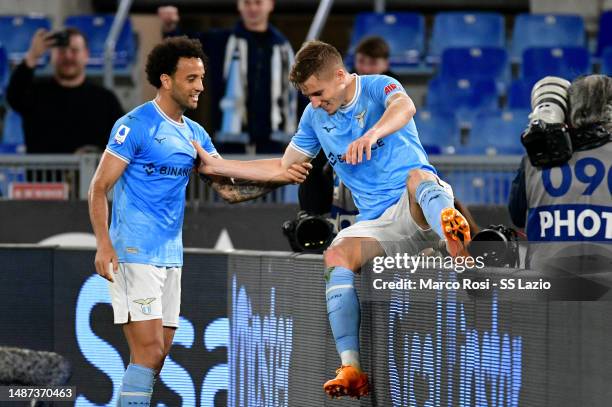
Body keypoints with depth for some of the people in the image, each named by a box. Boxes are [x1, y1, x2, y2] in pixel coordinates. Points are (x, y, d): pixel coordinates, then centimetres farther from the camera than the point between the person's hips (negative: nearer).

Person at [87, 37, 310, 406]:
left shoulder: (195, 134, 13)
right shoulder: (136, 125, -9)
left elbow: (229, 189, 13)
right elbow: (99, 189, -11)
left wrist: (278, 178, -1)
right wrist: (104, 246, -21)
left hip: (171, 257, 8)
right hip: (134, 255, -8)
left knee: (159, 354, 7)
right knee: (149, 351, -14)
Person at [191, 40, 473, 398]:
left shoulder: (378, 87, -6)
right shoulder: (315, 117, 13)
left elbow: (404, 107, -31)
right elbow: (284, 168, 26)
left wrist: (372, 133, -52)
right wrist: (216, 165, 21)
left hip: (418, 210, -5)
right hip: (377, 221, 5)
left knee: (418, 176, -39)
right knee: (337, 255, -27)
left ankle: (456, 241, -74)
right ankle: (351, 369, -38)